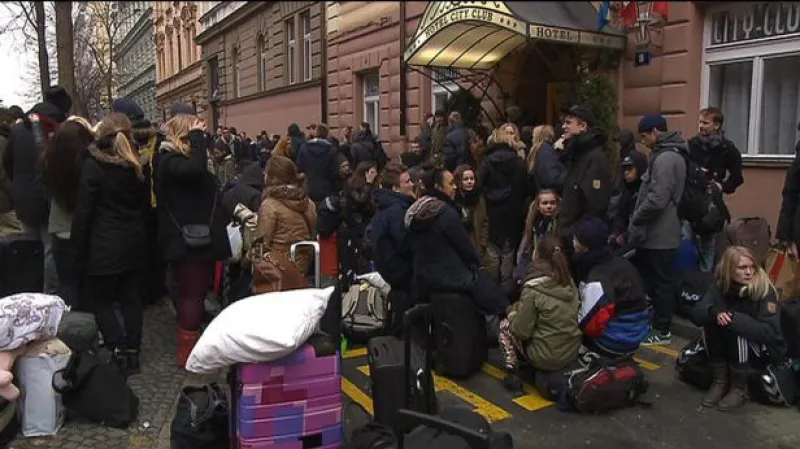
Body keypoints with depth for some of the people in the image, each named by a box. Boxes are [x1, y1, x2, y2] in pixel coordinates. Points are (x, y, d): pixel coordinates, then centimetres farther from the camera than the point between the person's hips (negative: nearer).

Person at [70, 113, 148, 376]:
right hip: (134, 243, 5)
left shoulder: (92, 165, -12)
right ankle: (132, 352, 17)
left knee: (99, 299, 8)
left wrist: (79, 251, -6)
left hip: (103, 245, -5)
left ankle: (119, 352, 0)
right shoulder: (137, 165, 3)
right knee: (131, 298, 12)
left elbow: (83, 212, -12)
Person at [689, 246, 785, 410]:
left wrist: (735, 318, -39)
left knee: (739, 332, -32)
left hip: (766, 347, -4)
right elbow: (696, 313, -20)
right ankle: (720, 382, -10)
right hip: (729, 346, 4)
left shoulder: (765, 290, -23)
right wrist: (715, 312, -41)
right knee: (710, 323, -23)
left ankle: (739, 389, -15)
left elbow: (770, 332, -29)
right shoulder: (721, 285, -12)